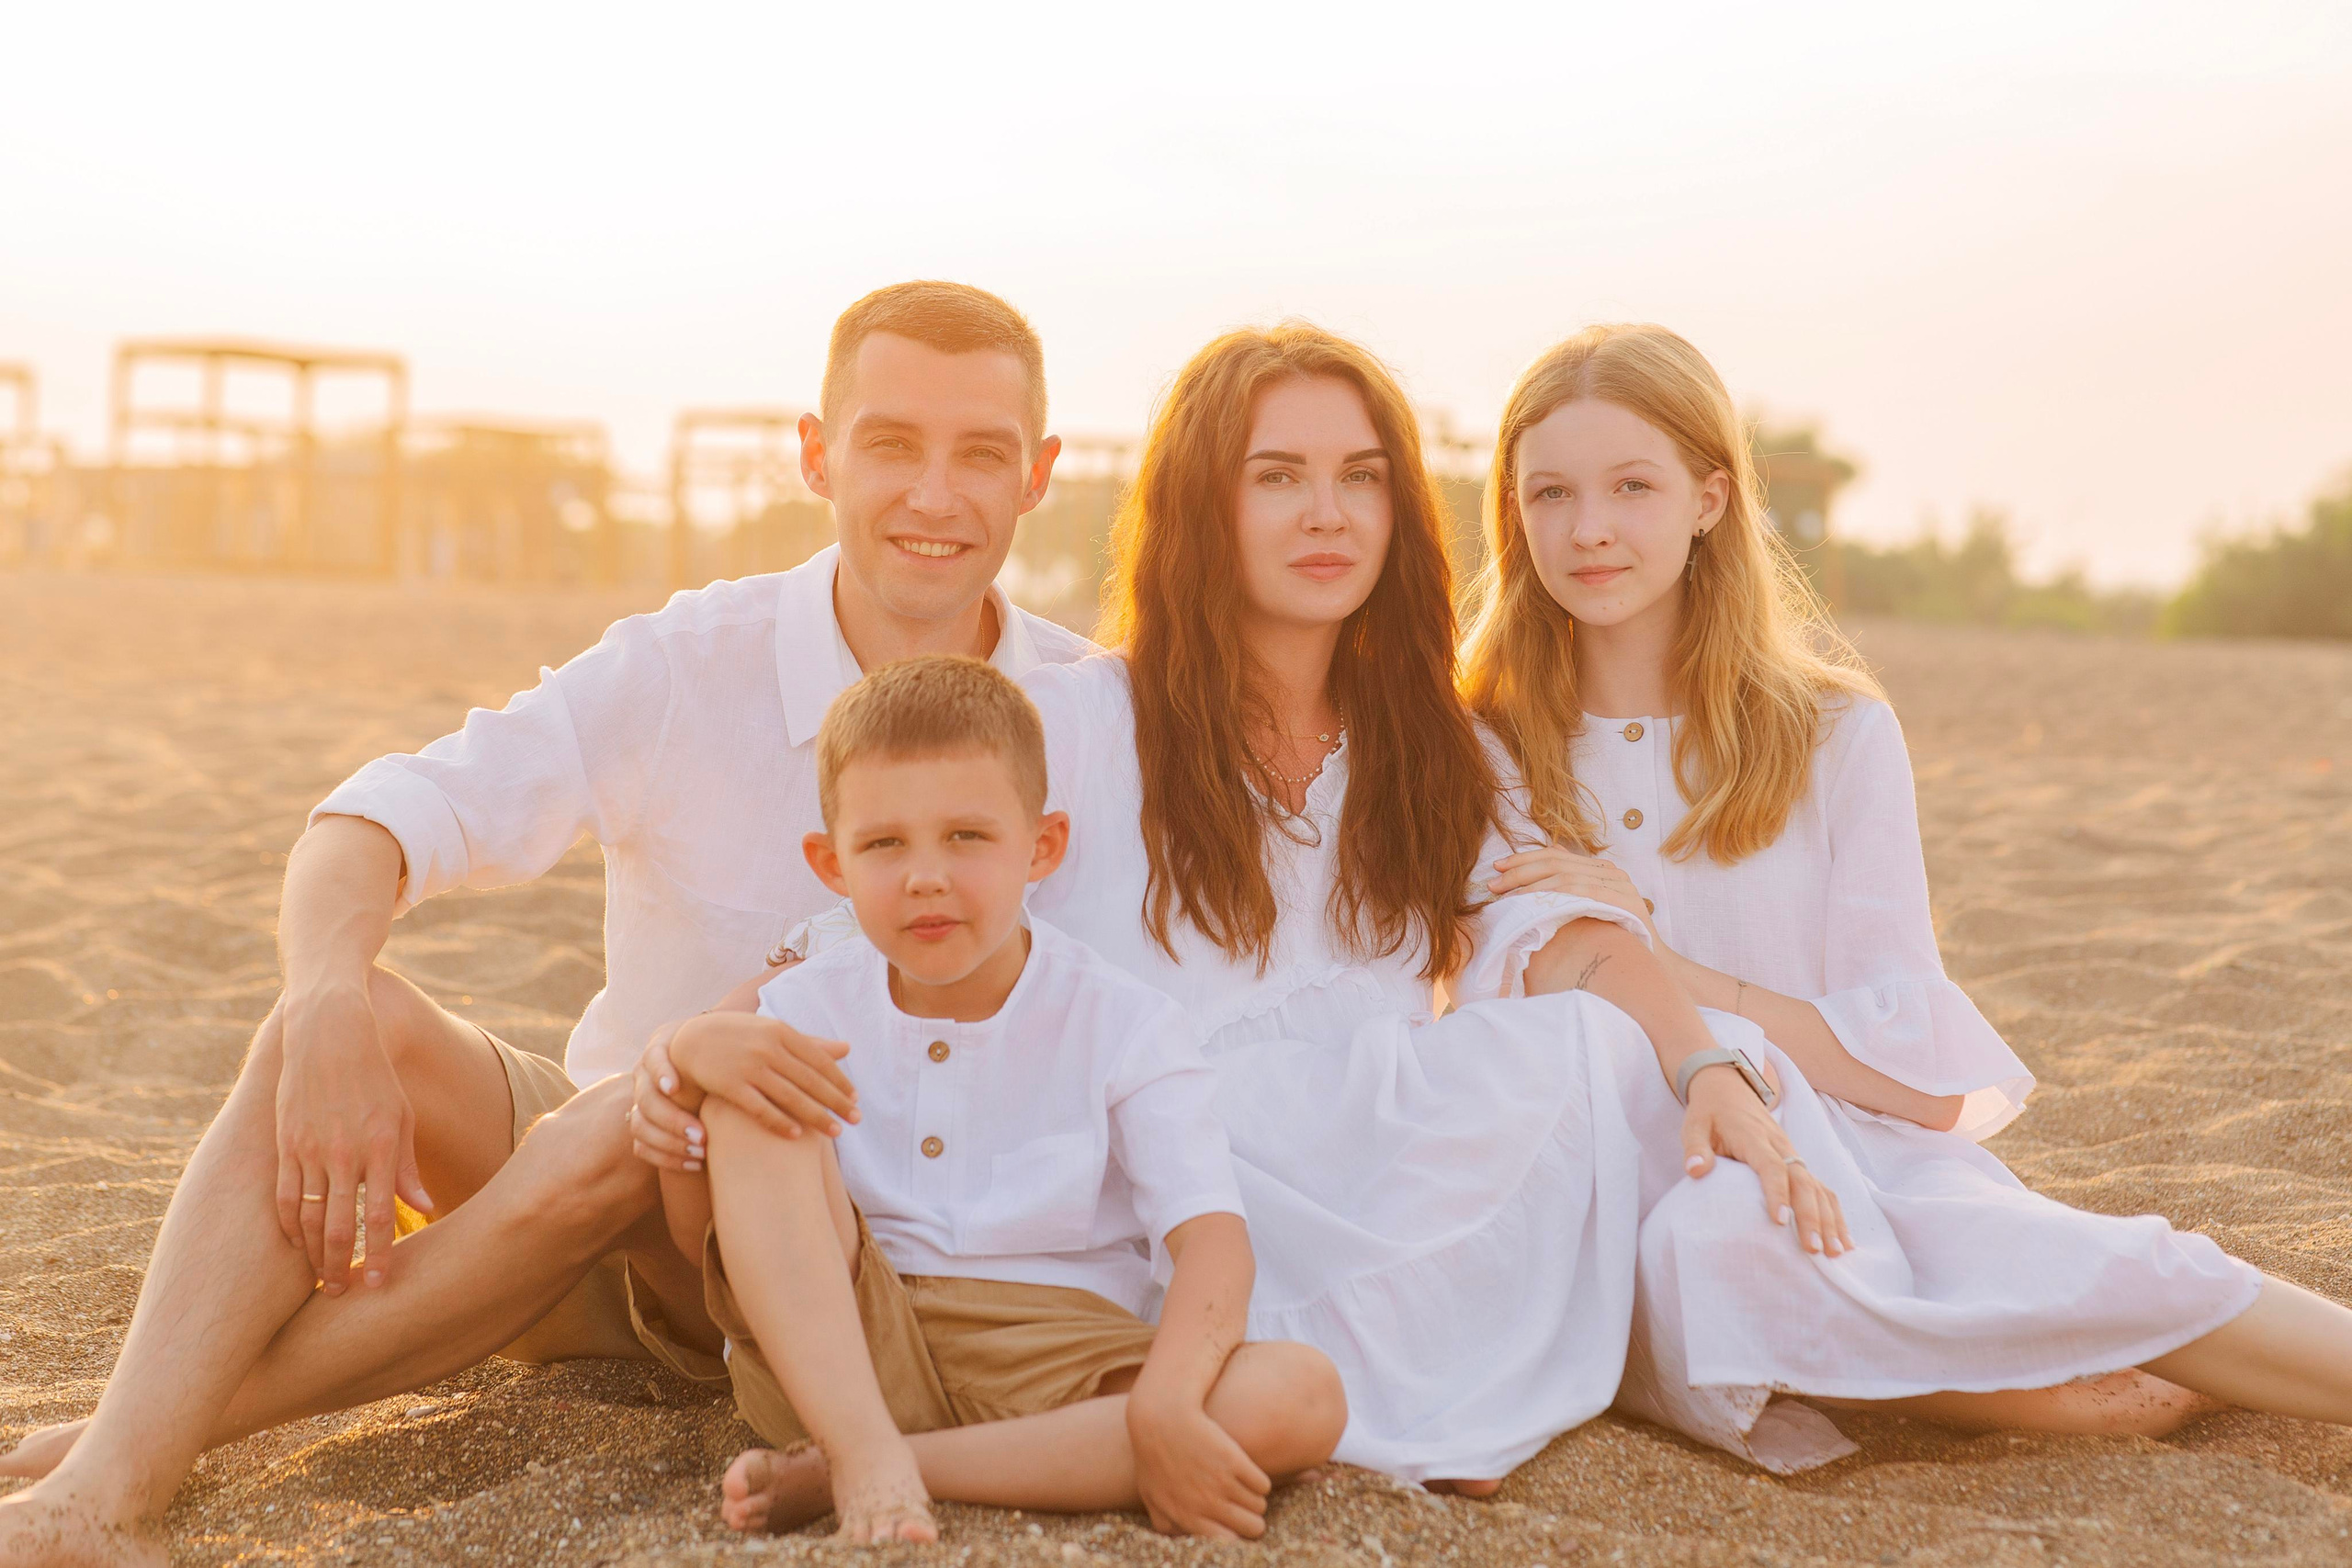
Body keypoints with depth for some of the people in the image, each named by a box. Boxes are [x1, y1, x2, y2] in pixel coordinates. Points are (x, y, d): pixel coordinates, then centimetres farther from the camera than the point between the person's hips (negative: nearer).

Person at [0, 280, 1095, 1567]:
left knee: (628, 1126, -34)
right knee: (349, 1019, -26)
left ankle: (163, 1423, -26)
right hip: (600, 1167, 2)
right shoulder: (688, 667, -10)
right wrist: (331, 1011, -42)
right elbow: (376, 821, -19)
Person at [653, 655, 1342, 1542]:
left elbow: (1212, 1238, -13)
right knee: (748, 1099, -16)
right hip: (834, 1350, 1)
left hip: (1052, 1373, -1)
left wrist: (1163, 1408, -33)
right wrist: (686, 1060, -13)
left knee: (1302, 1401, -30)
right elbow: (704, 1243, 5)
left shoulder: (1121, 1027, -2)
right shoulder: (807, 1012, 5)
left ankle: (826, 1475, -30)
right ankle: (864, 1456, -31)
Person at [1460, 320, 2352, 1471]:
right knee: (1713, 1242, -36)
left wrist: (1654, 961, -12)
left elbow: (1923, 1073, -3)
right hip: (1622, 1192, -1)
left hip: (1863, 1162, 1)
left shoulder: (1836, 736, 4)